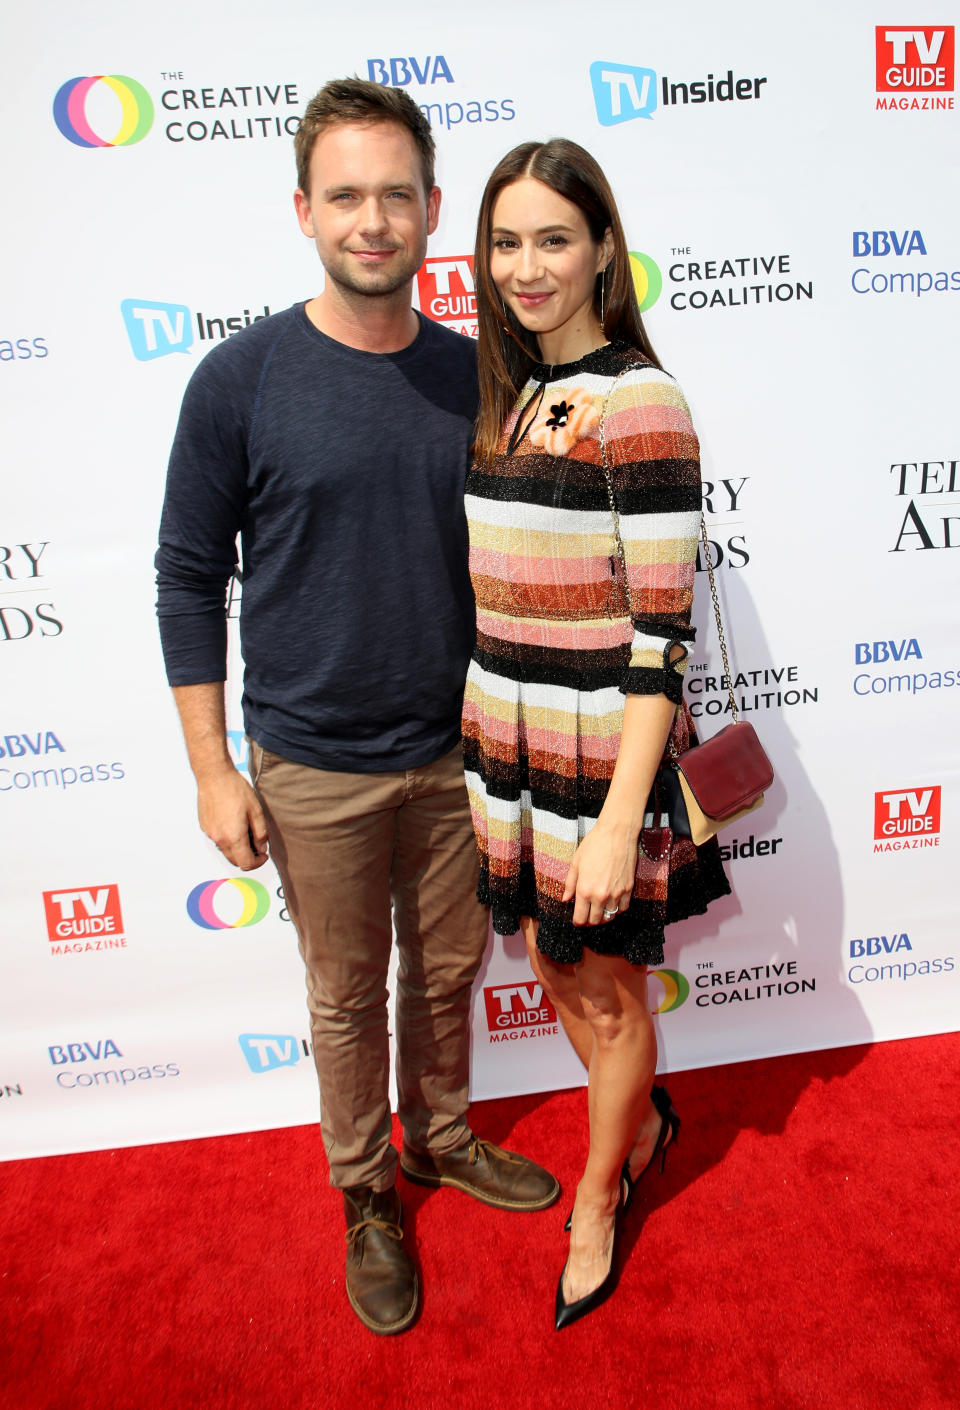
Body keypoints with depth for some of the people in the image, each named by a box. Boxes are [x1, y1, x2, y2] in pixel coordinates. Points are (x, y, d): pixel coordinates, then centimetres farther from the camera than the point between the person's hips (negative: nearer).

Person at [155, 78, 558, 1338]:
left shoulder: (472, 374, 0)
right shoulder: (242, 380, -9)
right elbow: (190, 579, -5)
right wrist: (213, 768, -7)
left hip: (456, 750, 3)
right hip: (314, 767, -3)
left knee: (448, 971, 19)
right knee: (348, 995, 14)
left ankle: (441, 1137, 45)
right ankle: (365, 1191, 38)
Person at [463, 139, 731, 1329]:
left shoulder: (639, 403, -15)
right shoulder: (506, 395, 8)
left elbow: (660, 631, -18)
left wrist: (618, 821, -20)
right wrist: (484, 728, 14)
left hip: (600, 750, -7)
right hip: (504, 739, 7)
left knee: (606, 987, 13)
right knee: (550, 962, 21)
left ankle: (600, 1195, 39)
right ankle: (643, 1118, 50)